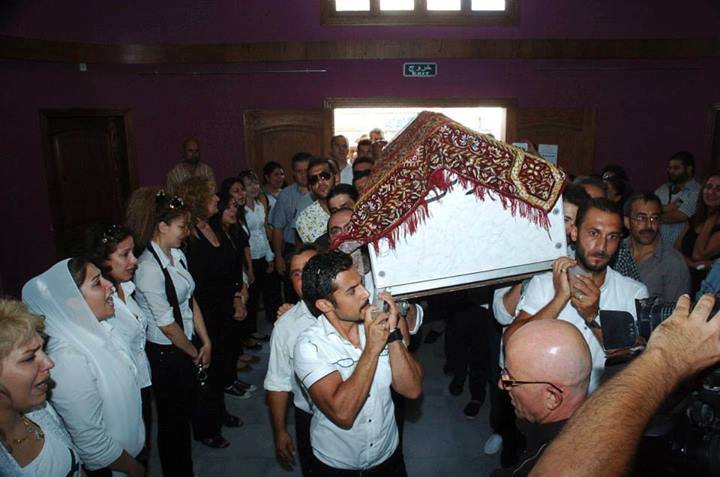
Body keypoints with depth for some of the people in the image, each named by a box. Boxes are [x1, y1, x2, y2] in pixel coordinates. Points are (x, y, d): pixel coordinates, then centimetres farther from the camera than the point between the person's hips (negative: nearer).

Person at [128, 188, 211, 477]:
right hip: (165, 353, -8)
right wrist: (194, 352, -6)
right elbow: (167, 324, -20)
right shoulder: (149, 268, -25)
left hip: (188, 344, 8)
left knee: (187, 409, 23)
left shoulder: (177, 254, -1)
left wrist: (205, 343, 3)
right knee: (173, 419, 12)